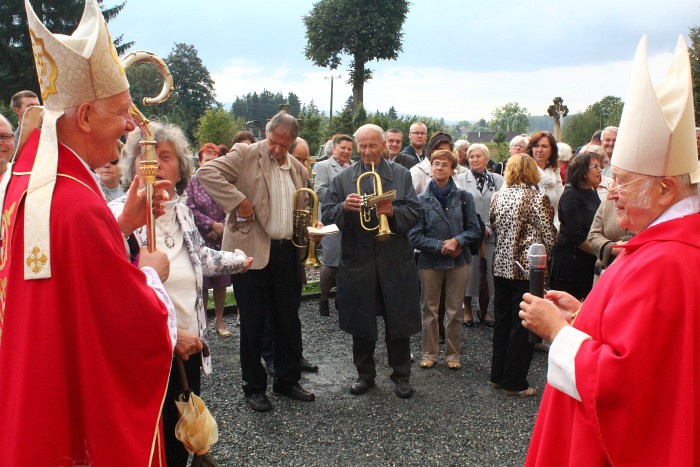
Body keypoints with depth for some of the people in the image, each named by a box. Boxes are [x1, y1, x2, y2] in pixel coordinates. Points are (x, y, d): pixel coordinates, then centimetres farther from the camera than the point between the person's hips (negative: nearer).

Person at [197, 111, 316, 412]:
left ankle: (288, 380, 30)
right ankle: (254, 387, 20)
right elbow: (206, 173, -18)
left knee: (289, 320, 13)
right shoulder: (246, 154, -4)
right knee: (253, 322, 5)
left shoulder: (299, 170, 14)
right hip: (252, 252, -5)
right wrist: (238, 201, -22)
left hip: (288, 254, 5)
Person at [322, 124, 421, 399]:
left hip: (395, 262, -1)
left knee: (399, 323, 6)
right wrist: (344, 207, -20)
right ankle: (365, 374, 27)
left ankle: (401, 376, 22)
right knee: (360, 323, 11)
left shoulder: (401, 175, 5)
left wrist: (393, 212, -23)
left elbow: (414, 213, -3)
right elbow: (326, 215, 0)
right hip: (357, 261, 1)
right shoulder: (343, 179, 6)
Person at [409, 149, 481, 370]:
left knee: (454, 311, 8)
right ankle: (429, 352, 23)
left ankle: (452, 354, 22)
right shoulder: (421, 200, -5)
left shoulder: (463, 197, 0)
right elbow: (415, 236, -7)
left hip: (459, 261, 1)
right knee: (430, 310, 9)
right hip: (430, 262, -1)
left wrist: (456, 241, -16)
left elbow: (474, 230, 1)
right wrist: (441, 246, -15)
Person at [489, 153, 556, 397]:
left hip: (501, 266, 5)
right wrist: (541, 257, 10)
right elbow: (549, 238, -9)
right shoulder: (537, 199, -12)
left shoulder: (498, 196, 2)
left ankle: (498, 376, 26)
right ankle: (514, 383, 11)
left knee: (502, 322, 16)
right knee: (522, 326, 4)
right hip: (526, 269, -5)